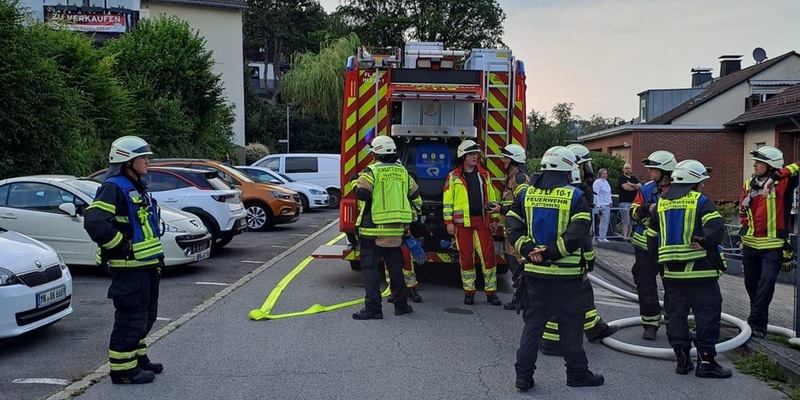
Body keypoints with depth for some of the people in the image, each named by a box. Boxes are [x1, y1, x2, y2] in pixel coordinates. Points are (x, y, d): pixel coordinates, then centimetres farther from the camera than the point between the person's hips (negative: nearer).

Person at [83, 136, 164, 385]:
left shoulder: (137, 188, 17)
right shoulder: (114, 188, -14)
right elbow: (94, 222, -27)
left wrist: (156, 253, 18)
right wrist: (121, 246, -20)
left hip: (146, 264, 10)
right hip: (128, 267, -10)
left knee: (145, 316, 18)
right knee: (131, 317, -5)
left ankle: (138, 358, 31)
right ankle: (123, 368, 4)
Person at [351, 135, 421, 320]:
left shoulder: (372, 171, -9)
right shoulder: (402, 171, 10)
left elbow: (361, 193, -16)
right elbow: (415, 196, 15)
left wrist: (358, 181, 4)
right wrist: (409, 217, 26)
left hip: (373, 229, -5)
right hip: (397, 230, 5)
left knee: (370, 268, -1)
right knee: (396, 268, 15)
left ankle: (372, 308, -3)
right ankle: (401, 304, 22)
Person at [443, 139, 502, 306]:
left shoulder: (484, 175, 12)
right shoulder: (453, 177, 4)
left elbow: (492, 198, 14)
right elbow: (447, 201, 1)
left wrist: (494, 219, 9)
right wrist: (449, 222, -5)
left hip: (482, 221, 2)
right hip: (462, 222, -2)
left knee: (488, 256, -1)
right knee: (466, 257, 3)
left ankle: (491, 292, 7)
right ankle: (469, 291, 14)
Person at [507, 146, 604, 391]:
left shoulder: (526, 194, 4)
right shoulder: (575, 196, -7)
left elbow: (513, 227, -1)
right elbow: (577, 234, -18)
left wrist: (529, 250, -7)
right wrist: (551, 252, -17)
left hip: (535, 271, 4)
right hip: (566, 273, -3)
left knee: (533, 322, 11)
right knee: (571, 324, 10)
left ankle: (523, 375, 11)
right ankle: (577, 373, 22)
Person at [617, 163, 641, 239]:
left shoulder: (634, 178, 19)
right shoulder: (621, 178, 1)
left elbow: (640, 186, 6)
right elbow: (626, 187, -14)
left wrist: (631, 184, -9)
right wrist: (636, 187, 2)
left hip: (634, 202, 6)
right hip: (625, 202, -6)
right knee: (626, 221, -10)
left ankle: (629, 237, 11)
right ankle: (624, 237, -9)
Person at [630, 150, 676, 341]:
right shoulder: (646, 189, 2)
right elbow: (633, 212, 0)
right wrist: (645, 209, -21)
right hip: (646, 245, 2)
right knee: (646, 285, 2)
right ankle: (650, 323, 12)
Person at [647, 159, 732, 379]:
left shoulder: (661, 203, 11)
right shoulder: (701, 201, -7)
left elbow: (652, 237, 16)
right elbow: (717, 228, -22)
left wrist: (659, 258, 24)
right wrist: (705, 243, -10)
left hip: (671, 270, 6)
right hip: (700, 270, -5)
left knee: (676, 313, 11)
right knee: (707, 313, 2)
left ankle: (682, 358, 14)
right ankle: (706, 360, 3)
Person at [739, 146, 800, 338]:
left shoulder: (783, 183, -8)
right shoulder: (749, 185, 7)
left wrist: (774, 177, -31)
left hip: (773, 245, -5)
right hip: (751, 244, 6)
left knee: (767, 282, -14)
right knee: (751, 284, 12)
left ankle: (756, 322, -9)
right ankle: (760, 318, 30)